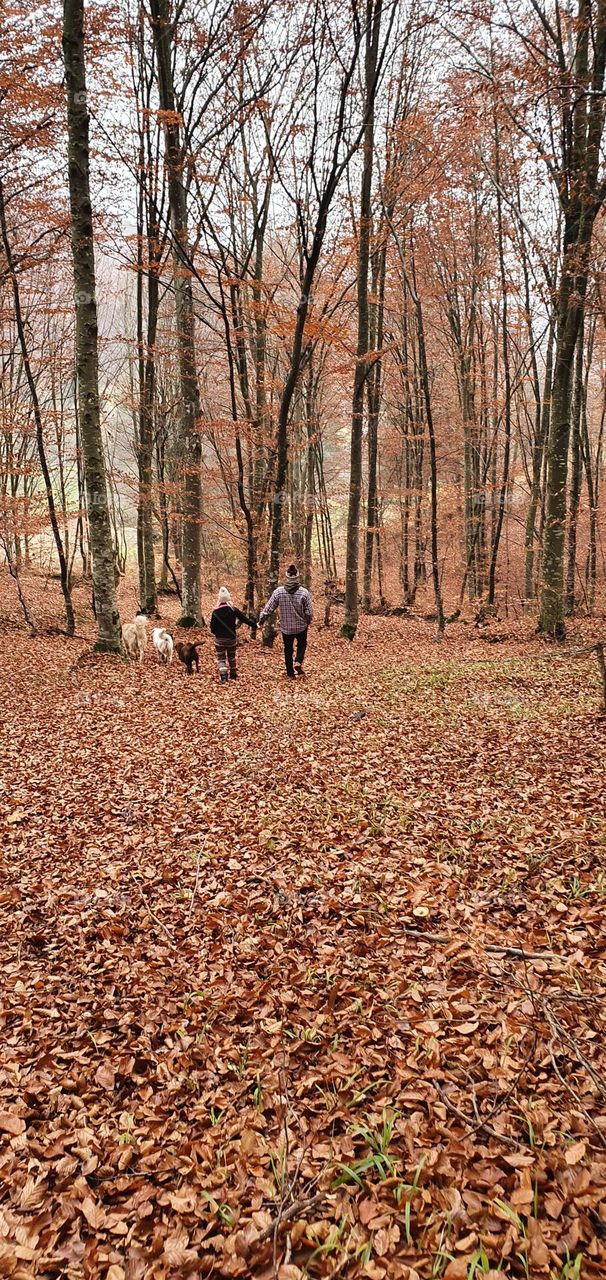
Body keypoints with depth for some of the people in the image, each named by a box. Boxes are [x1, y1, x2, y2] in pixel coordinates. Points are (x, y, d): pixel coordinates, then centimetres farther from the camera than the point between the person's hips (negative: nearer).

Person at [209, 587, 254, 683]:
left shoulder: (215, 612, -10)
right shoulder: (234, 610, -7)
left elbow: (212, 628, -7)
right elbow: (244, 619, -3)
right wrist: (255, 625, 9)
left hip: (219, 639, -2)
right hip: (232, 639, 2)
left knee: (221, 658, 5)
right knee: (232, 657, 22)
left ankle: (223, 676, -14)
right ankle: (233, 675, 31)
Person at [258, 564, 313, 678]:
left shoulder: (278, 592, -15)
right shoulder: (304, 592, -17)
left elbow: (268, 608, -9)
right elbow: (309, 612, -11)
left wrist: (261, 621, 6)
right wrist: (309, 620, 11)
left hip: (286, 627, 1)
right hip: (301, 626, -1)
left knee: (288, 649, 18)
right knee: (302, 644, 25)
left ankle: (290, 674, 24)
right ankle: (298, 662, 2)